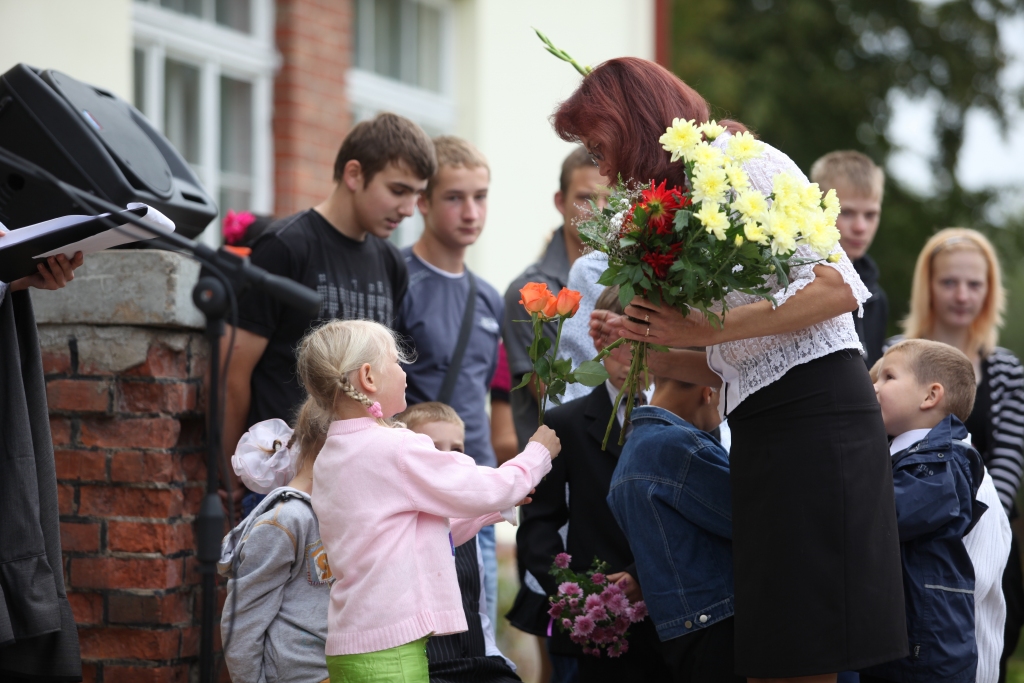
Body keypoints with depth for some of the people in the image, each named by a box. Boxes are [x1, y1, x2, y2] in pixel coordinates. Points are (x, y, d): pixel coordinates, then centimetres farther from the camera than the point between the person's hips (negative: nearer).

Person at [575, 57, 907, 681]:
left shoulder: (742, 162, -5)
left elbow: (837, 289, -15)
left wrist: (705, 330, -16)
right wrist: (643, 351, 9)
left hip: (815, 418, -9)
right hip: (766, 431, 9)